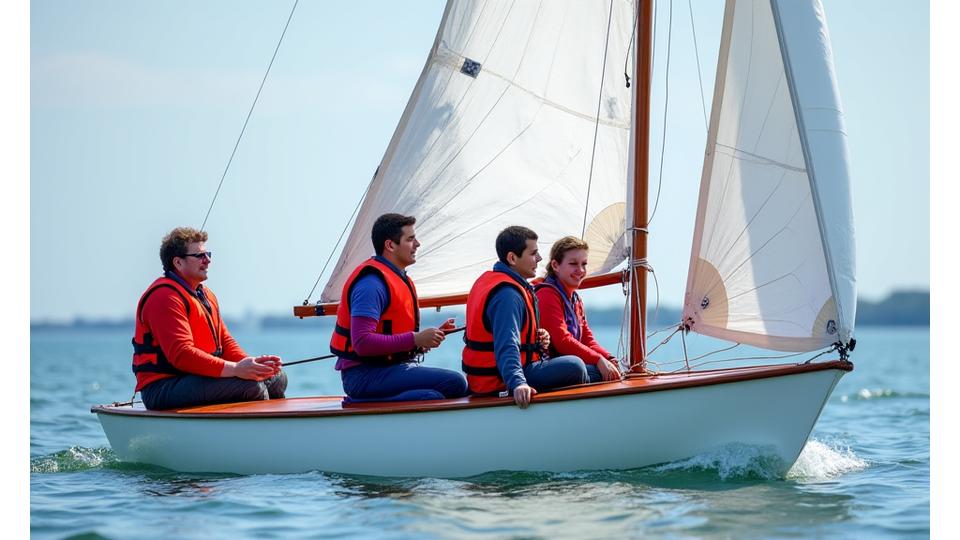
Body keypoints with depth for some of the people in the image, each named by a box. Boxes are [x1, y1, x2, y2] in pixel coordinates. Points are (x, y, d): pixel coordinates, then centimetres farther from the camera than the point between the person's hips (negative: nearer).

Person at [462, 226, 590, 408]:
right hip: (500, 384, -11)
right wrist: (518, 384, -50)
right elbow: (506, 347, -36)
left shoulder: (490, 280, 11)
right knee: (574, 367, -18)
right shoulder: (507, 295, -23)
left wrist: (537, 339, 5)